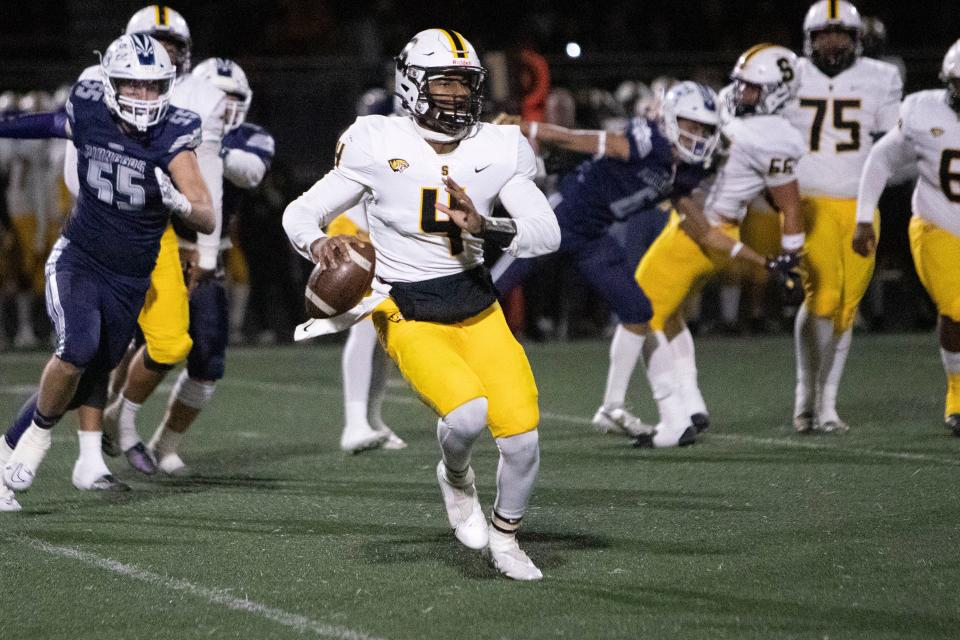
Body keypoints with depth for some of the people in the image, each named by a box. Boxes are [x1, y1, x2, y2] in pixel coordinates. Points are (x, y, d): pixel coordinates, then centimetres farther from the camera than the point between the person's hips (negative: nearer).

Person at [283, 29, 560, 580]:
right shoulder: (380, 147, -11)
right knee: (467, 413, -28)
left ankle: (504, 536, 22)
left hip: (478, 307, 4)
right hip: (410, 316, -4)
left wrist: (483, 227, -23)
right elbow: (300, 213, -4)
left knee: (522, 435, -8)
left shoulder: (498, 150, -3)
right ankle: (456, 477, 9)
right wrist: (318, 245, -27)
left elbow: (548, 233, -6)